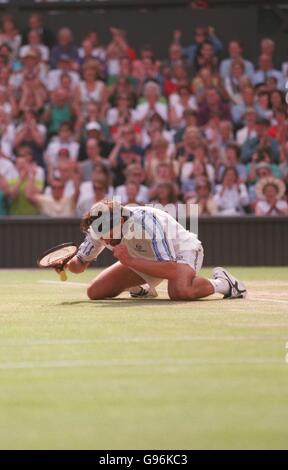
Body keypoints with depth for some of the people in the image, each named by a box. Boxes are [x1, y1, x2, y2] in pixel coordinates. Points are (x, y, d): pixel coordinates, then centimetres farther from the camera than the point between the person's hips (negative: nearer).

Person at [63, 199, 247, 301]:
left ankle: (221, 283, -11)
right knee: (95, 292, -2)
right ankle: (140, 289, 27)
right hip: (145, 260, 7)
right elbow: (81, 264, -2)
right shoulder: (100, 229, -18)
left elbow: (173, 271, -44)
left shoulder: (145, 222, -38)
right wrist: (68, 264, -27)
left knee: (180, 291, -42)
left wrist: (130, 261, -46)